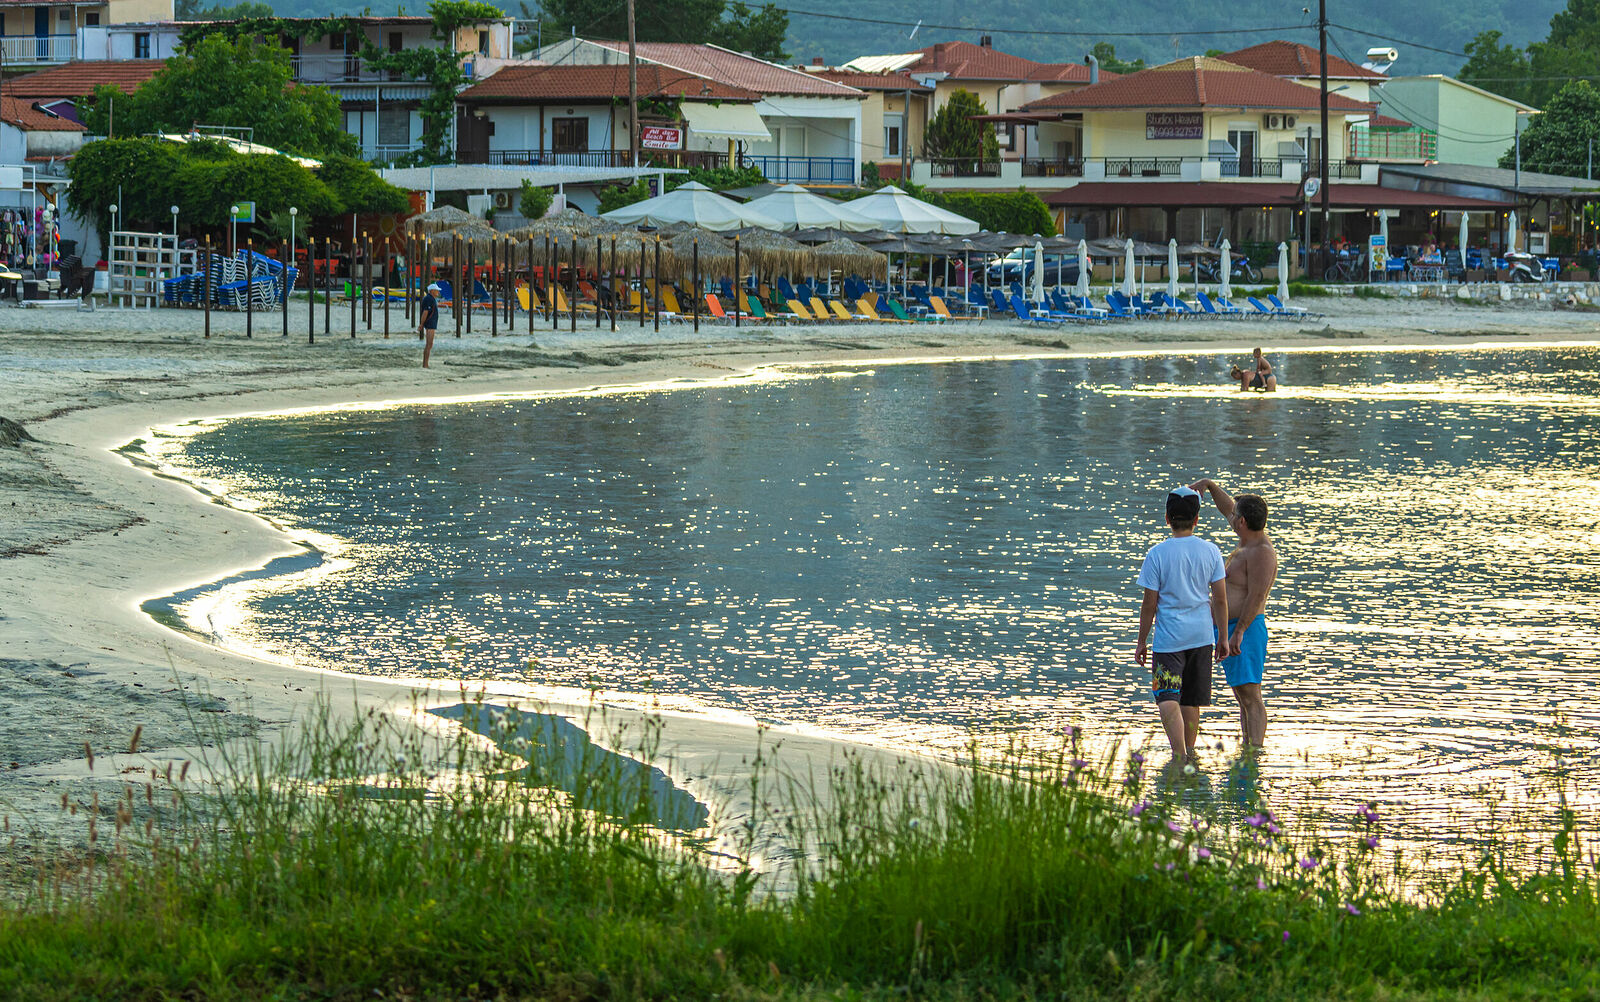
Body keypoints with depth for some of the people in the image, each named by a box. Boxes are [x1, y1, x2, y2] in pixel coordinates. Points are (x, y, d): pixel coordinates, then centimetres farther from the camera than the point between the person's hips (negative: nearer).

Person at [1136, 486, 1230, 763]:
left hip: (1168, 637, -4)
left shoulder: (1157, 554, -9)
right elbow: (1220, 599, 2)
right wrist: (1223, 637, 12)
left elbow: (1150, 604, -6)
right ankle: (1189, 755, 25)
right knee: (1191, 701, 15)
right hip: (1201, 635, 4)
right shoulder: (1210, 552, -1)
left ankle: (1180, 757, -23)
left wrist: (1142, 642, 4)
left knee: (1168, 700, -8)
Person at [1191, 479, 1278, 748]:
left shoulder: (1261, 552, -18)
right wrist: (1210, 486, 16)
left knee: (1250, 696, -14)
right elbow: (1226, 508, 27)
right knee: (1243, 697, 11)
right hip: (1230, 629, 11)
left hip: (1245, 629, -11)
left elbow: (1256, 596, -23)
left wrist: (1238, 633, -26)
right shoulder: (1255, 537, 11)